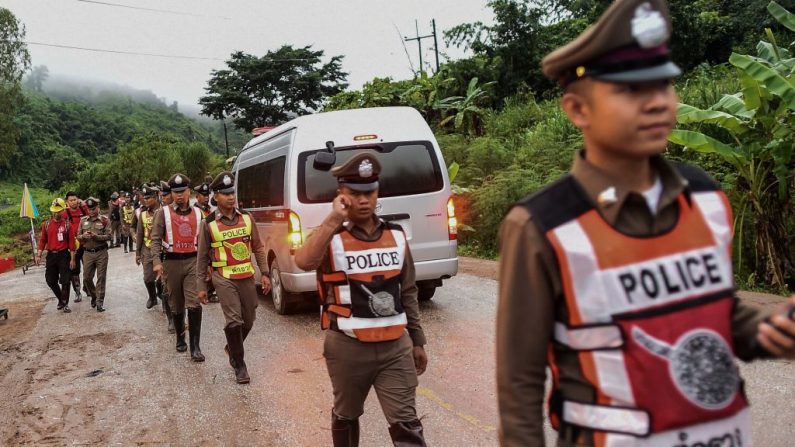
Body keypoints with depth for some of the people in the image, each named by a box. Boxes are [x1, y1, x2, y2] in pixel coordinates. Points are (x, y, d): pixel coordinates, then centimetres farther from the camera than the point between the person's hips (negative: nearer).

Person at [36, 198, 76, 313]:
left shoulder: (67, 224, -4)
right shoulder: (46, 224, 4)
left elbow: (71, 242, -5)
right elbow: (43, 240, 8)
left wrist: (72, 259, -8)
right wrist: (39, 255, 1)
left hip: (64, 255, -3)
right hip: (51, 255, 3)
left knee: (65, 281, -1)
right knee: (51, 281, 9)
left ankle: (65, 304, 9)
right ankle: (61, 299, 30)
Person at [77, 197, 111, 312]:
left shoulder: (105, 220, -3)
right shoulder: (83, 220, 7)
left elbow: (108, 236, -10)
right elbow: (78, 236, 7)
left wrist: (96, 236, -24)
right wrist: (83, 236, -15)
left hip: (101, 252, -3)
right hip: (88, 253, 3)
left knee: (101, 277, -1)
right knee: (87, 278, 6)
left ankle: (100, 301, 5)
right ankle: (94, 296, 30)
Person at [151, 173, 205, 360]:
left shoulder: (197, 213, 9)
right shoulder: (163, 213, 1)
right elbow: (156, 239, -3)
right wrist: (157, 261, -15)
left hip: (193, 261, 0)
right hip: (172, 262, 0)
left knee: (194, 303, -11)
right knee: (176, 305, 12)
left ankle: (195, 347, -10)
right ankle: (180, 338, 32)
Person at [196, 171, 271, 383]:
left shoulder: (246, 218, 4)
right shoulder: (208, 224, -4)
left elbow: (258, 247, 10)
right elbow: (202, 257, 2)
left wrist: (264, 273, 3)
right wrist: (202, 286, 2)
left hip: (247, 276, 4)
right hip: (224, 279, -4)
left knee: (248, 320, 11)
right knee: (234, 321, -11)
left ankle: (232, 348, 40)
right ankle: (239, 365, 5)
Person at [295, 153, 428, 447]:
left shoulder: (396, 236, 5)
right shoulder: (331, 238, -8)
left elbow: (408, 293, 12)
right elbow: (304, 262, -32)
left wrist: (417, 341, 13)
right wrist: (333, 219, -30)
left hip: (396, 346, 2)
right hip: (348, 348, -2)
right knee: (346, 416, 18)